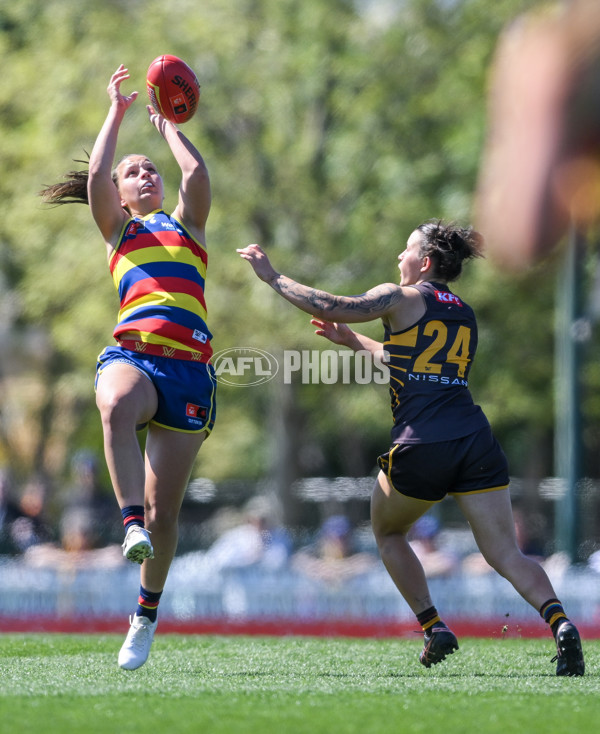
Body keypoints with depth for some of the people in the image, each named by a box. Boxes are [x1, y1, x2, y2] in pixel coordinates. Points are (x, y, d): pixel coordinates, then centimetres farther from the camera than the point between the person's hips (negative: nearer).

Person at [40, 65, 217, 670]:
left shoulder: (185, 224, 23)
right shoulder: (118, 231, 22)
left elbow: (197, 174, 5)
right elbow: (96, 176, 5)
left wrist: (168, 125, 20)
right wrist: (117, 113, 13)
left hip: (189, 368, 1)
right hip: (131, 353, -1)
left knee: (164, 507, -1)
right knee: (116, 408, -41)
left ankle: (147, 611, 16)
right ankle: (132, 525, -47)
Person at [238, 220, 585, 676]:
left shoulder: (401, 299, 3)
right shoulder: (465, 314, 23)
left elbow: (330, 307, -3)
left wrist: (272, 276, 9)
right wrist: (352, 341, 42)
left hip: (421, 446, -5)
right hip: (477, 441, 5)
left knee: (388, 533, 22)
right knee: (506, 554, -1)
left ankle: (434, 627, 12)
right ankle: (559, 621, -26)